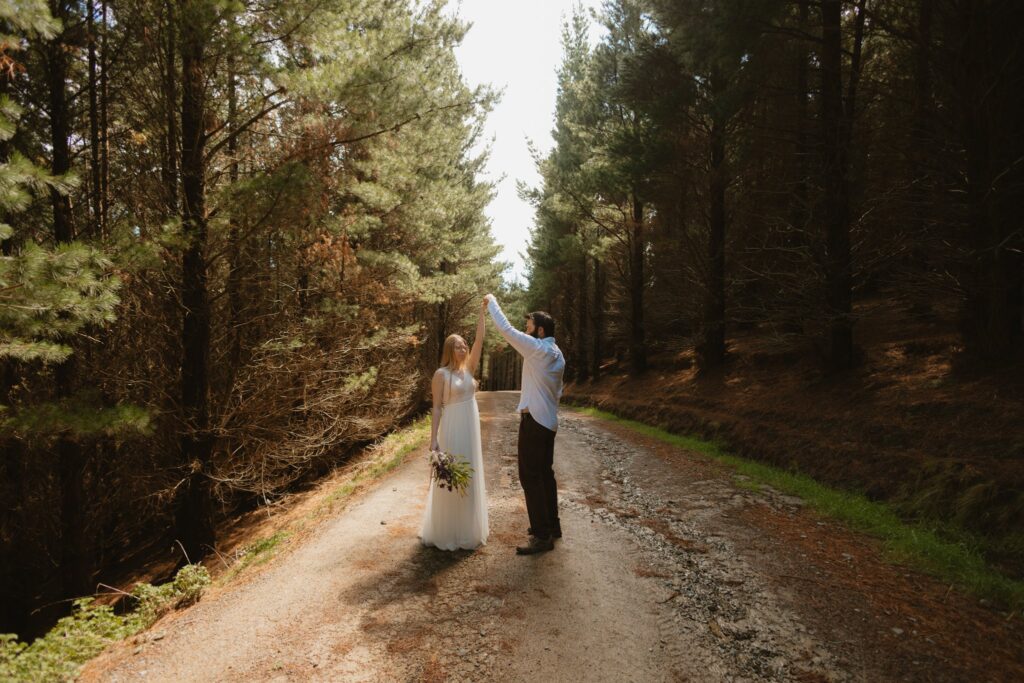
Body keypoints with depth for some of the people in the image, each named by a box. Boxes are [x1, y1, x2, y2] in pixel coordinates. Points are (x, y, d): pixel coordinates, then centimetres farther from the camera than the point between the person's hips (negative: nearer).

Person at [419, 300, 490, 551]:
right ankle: (447, 532, 15)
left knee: (469, 478, 13)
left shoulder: (468, 368, 8)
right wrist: (434, 439, -14)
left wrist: (482, 311, -2)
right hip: (452, 430, -6)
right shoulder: (441, 374, -7)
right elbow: (436, 408, -9)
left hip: (471, 430, 6)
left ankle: (468, 529, 27)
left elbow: (479, 340, 2)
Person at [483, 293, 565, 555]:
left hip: (534, 420, -10)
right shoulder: (557, 354, 12)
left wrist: (492, 302, -2)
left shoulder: (538, 349, -16)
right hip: (548, 420, 10)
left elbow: (506, 329, -14)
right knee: (544, 473, 17)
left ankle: (543, 536, -2)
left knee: (530, 476, -6)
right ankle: (551, 525, 28)